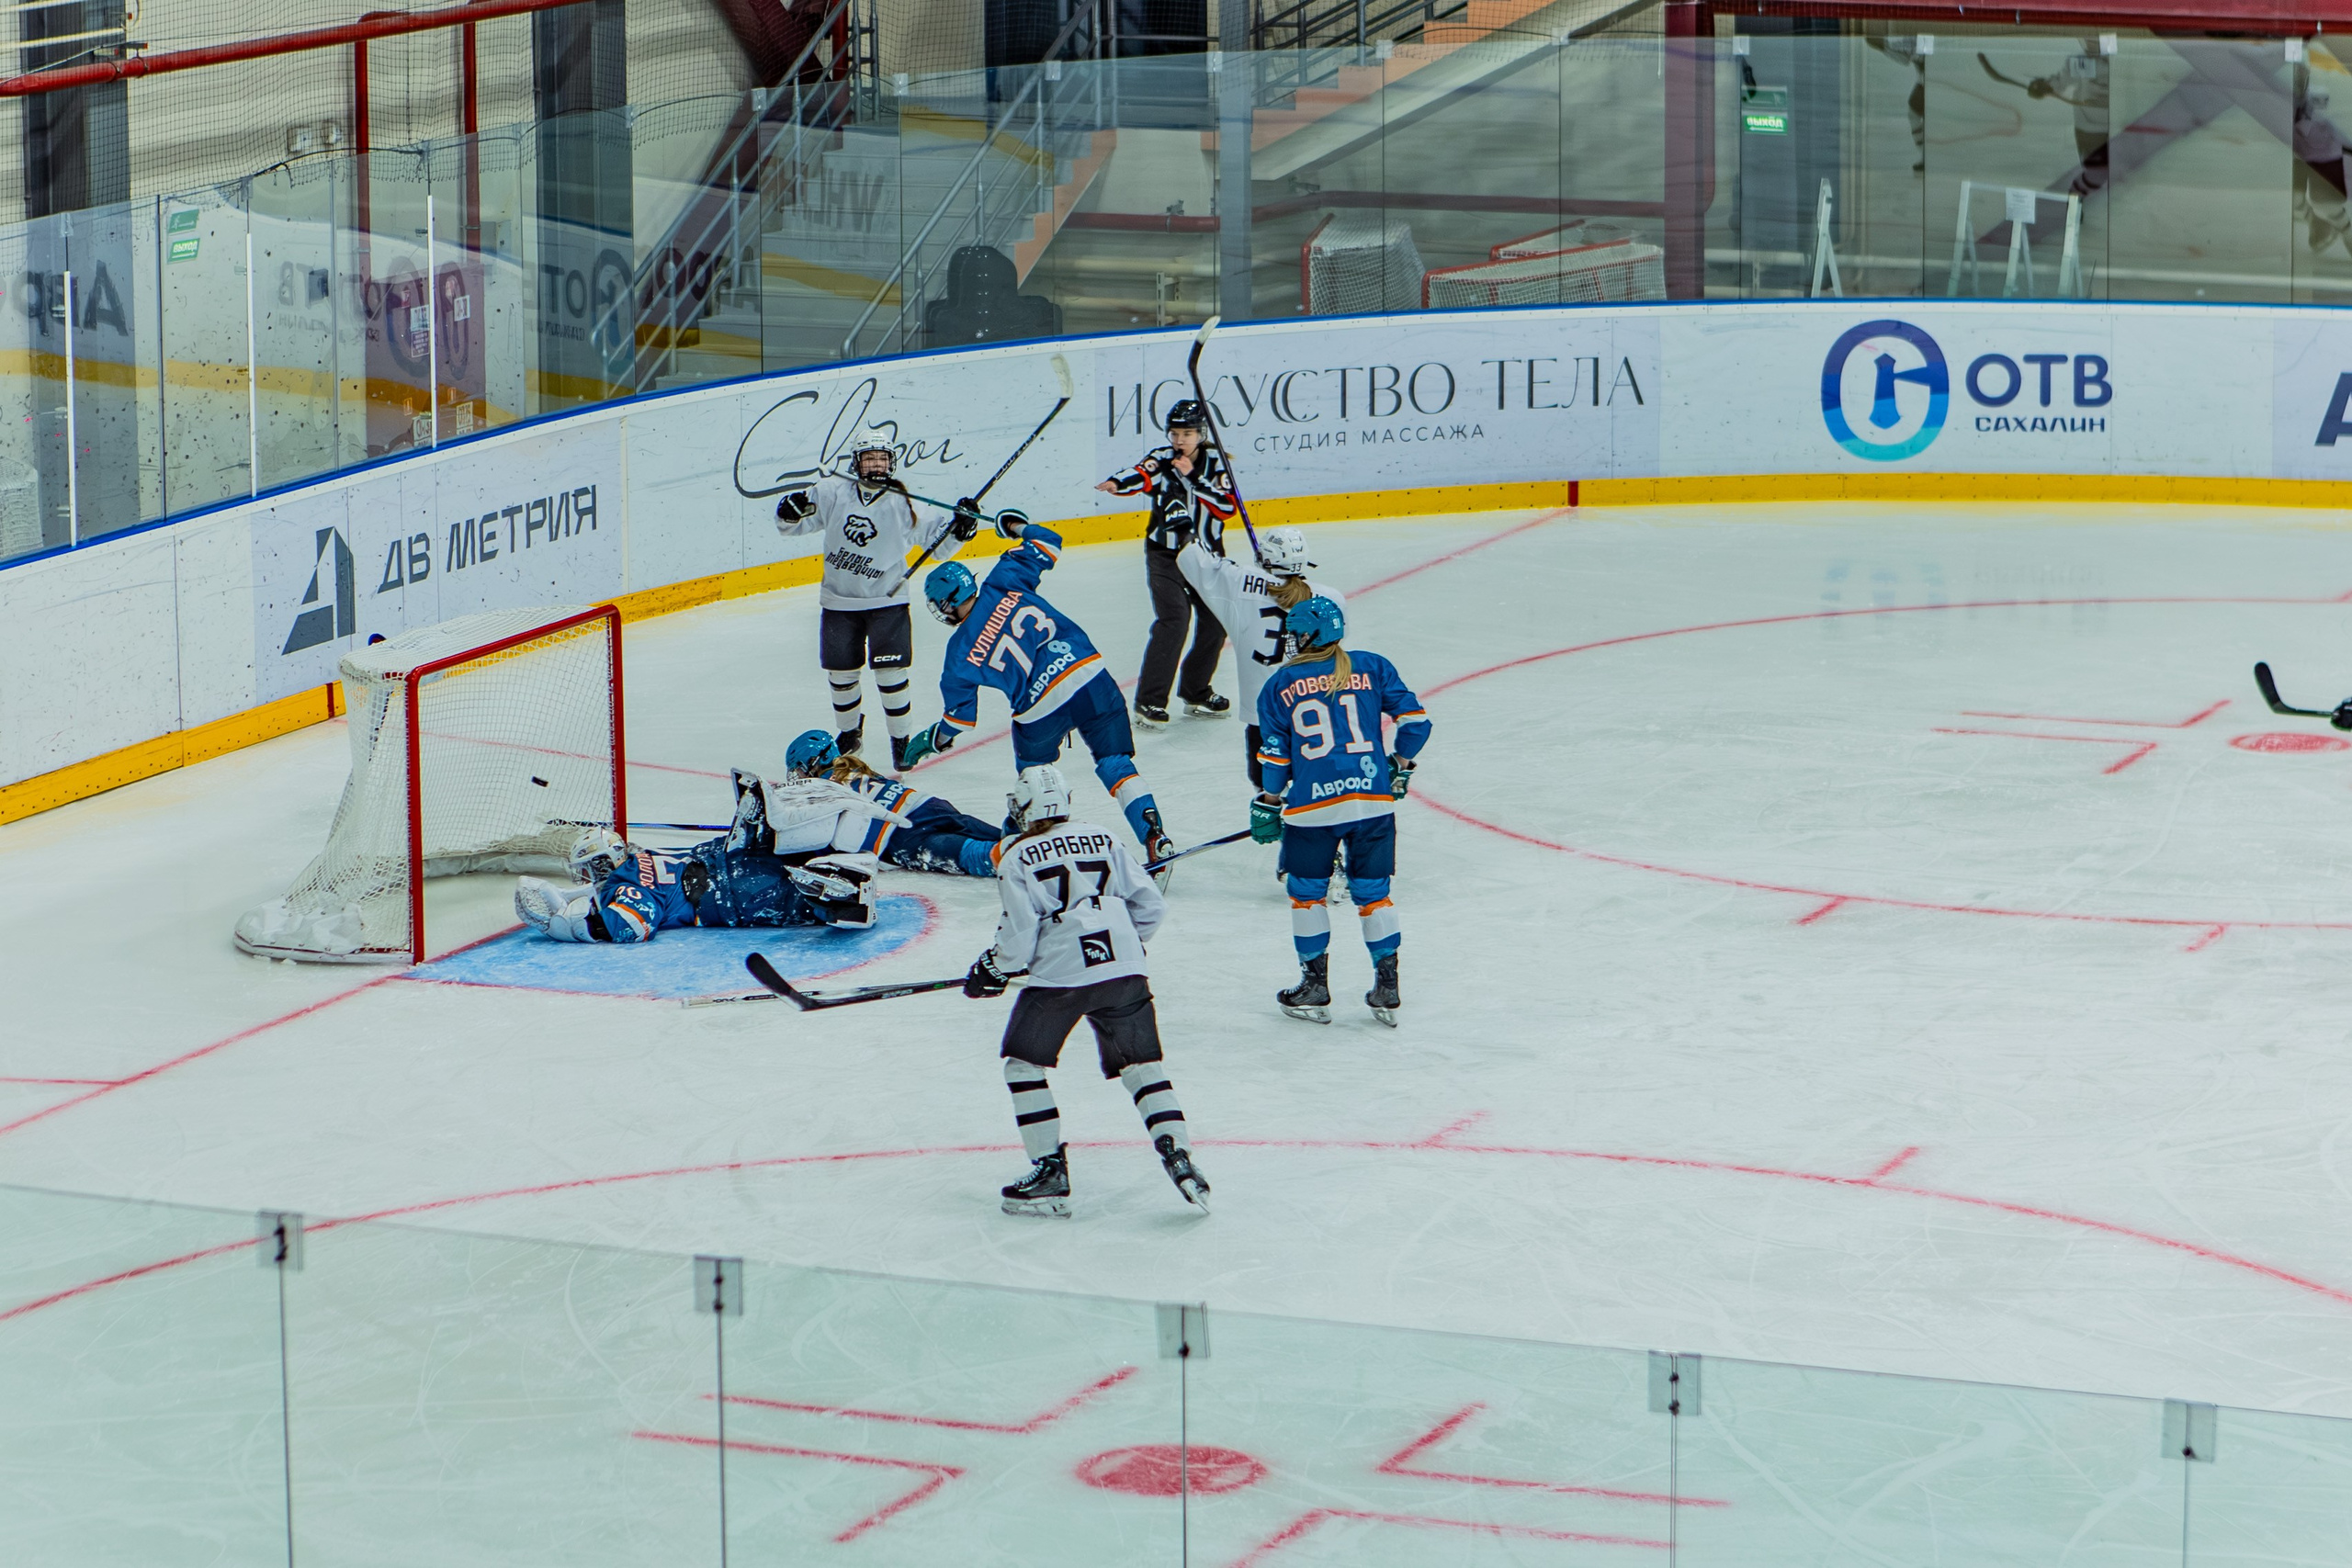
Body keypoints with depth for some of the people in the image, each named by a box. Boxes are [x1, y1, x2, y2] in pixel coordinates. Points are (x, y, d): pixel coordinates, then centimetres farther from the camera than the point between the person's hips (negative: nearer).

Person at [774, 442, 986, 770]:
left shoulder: (904, 505, -4)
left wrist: (958, 523, -20)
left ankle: (901, 739, 11)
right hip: (838, 602, 2)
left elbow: (936, 539, -1)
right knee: (841, 673, 11)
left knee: (891, 672, -8)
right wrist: (789, 510, -21)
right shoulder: (833, 493, -3)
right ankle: (849, 733, 37)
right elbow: (790, 524, 2)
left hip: (887, 601, -2)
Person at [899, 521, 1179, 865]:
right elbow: (1046, 545, 17)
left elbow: (960, 712, 9)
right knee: (1114, 762, 10)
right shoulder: (1004, 583, 5)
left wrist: (934, 740, 29)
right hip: (1089, 671, 3)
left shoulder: (960, 653, 3)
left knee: (1033, 771, 28)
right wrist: (1018, 527, 38)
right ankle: (1153, 834, -2)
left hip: (1041, 706, -3)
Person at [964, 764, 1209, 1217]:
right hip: (1125, 969, 4)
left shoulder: (1016, 859, 1)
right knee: (1142, 1064, 12)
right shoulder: (1104, 840, 13)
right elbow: (1150, 906, 13)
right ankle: (1177, 1157, -5)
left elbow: (1019, 937, -4)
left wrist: (993, 970, 15)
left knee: (1023, 1063, 13)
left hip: (1060, 974, -4)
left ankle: (1050, 1172, 7)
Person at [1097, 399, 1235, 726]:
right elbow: (1143, 475, -33)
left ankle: (1196, 692, 29)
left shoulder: (1215, 462, -3)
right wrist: (1117, 483, -55)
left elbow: (1227, 507, -14)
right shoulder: (1162, 460, -10)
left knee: (1215, 623, 8)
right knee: (1173, 620, -19)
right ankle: (1149, 701, -17)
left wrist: (1193, 478, -23)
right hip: (1165, 554, -4)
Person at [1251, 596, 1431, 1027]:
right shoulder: (1373, 668, 5)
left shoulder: (1282, 685, 3)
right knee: (1372, 891, 12)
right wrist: (1401, 765, 20)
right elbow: (1414, 720, 4)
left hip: (1312, 806, -2)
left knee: (1306, 891, 14)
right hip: (1373, 800, 2)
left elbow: (1274, 753, 4)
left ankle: (1315, 988, 16)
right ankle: (1386, 988, 11)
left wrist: (1269, 804, 15)